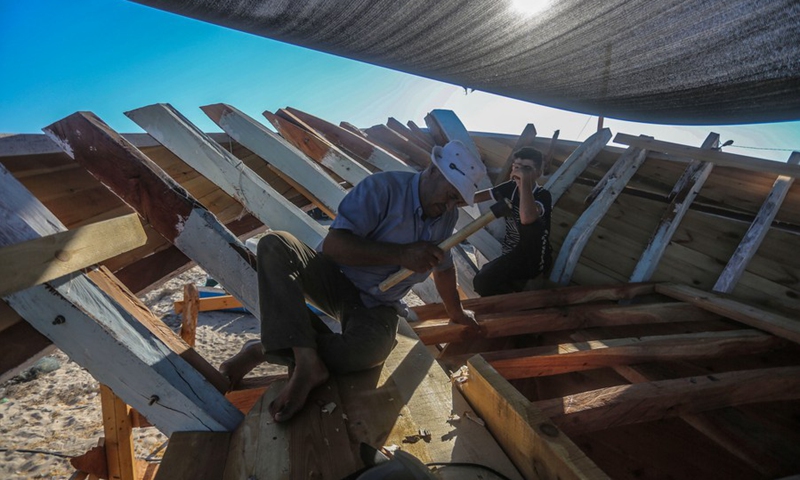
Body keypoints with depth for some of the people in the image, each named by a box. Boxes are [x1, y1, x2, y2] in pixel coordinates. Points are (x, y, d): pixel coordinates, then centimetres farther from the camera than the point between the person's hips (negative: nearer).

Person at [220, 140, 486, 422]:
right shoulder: (383, 188, -16)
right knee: (275, 245, -29)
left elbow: (443, 267, 20)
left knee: (363, 352, -33)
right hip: (334, 279, -2)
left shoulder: (447, 218, 5)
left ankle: (269, 348, -11)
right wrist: (401, 254, -27)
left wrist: (455, 313, 31)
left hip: (377, 306, 3)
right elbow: (333, 244, -23)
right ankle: (307, 362, -34)